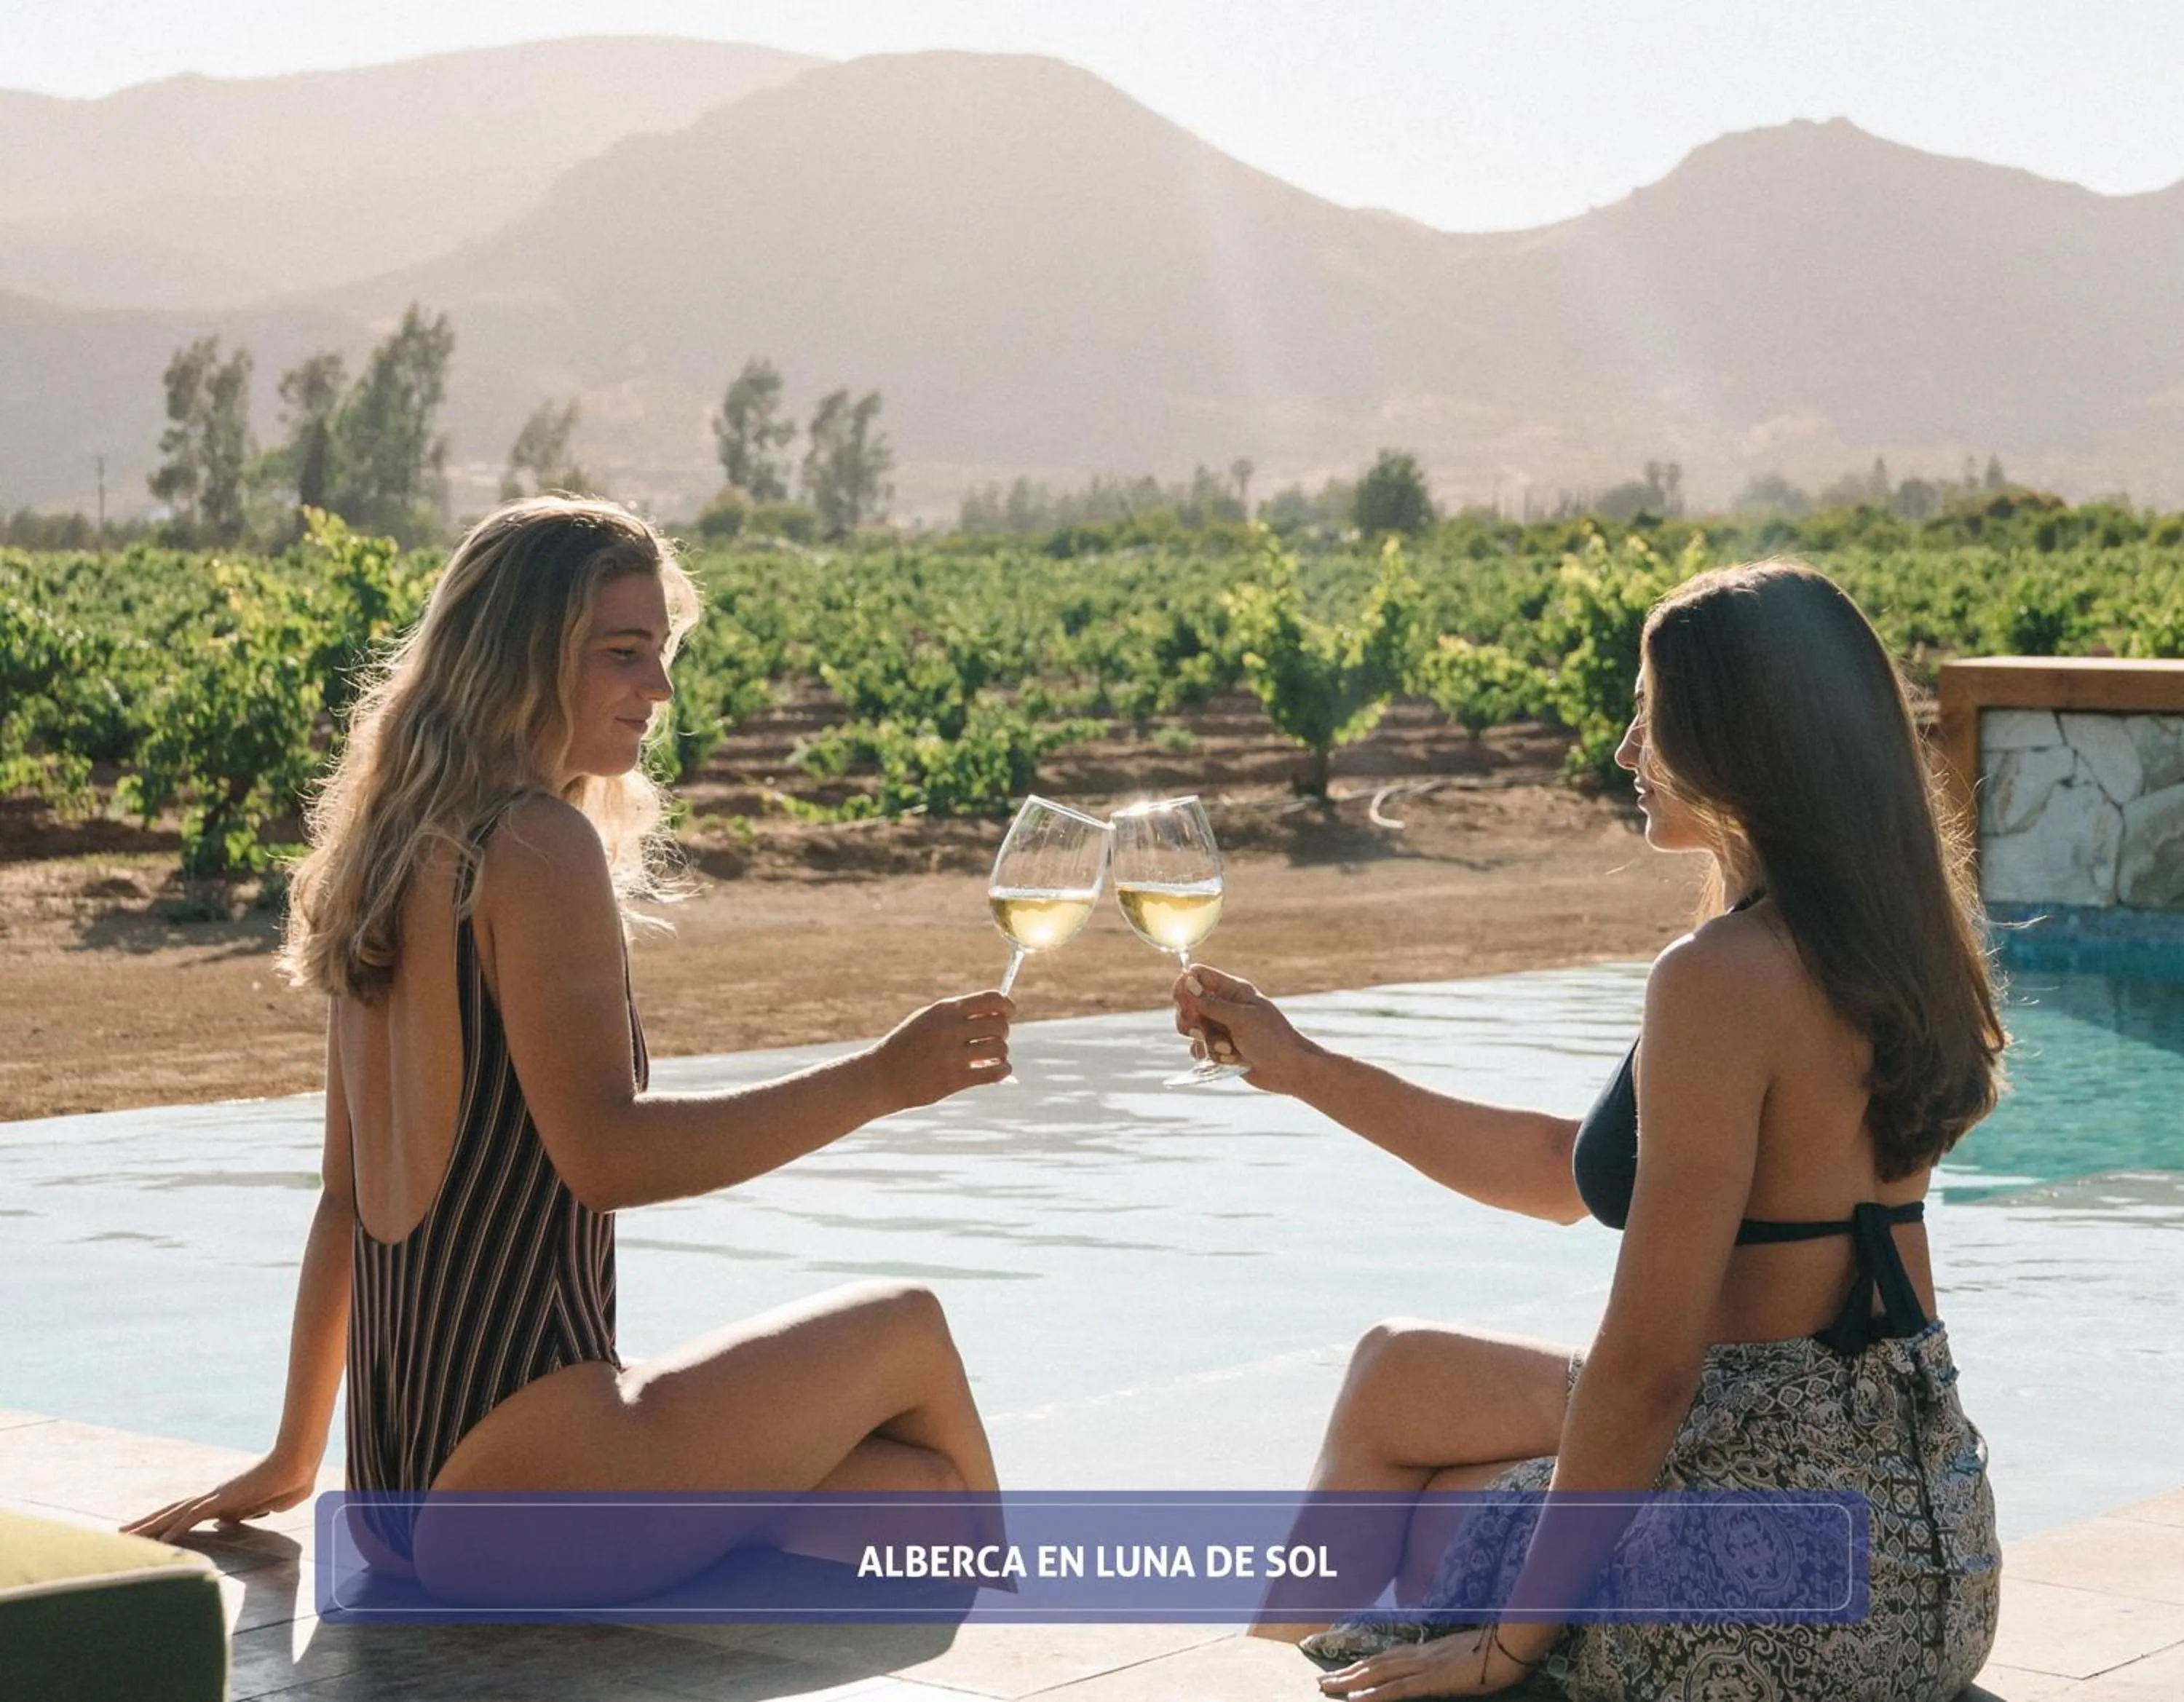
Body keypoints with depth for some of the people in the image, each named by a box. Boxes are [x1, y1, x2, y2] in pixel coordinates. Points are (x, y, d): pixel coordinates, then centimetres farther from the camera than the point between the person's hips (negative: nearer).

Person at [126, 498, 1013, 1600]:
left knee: (920, 1478, 15)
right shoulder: (539, 846, -11)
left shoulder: (393, 857, 15)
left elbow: (345, 1195, 20)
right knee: (909, 1329, 10)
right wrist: (878, 1080, -16)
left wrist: (294, 1456, 26)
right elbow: (608, 1154, -19)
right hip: (517, 1469, -9)